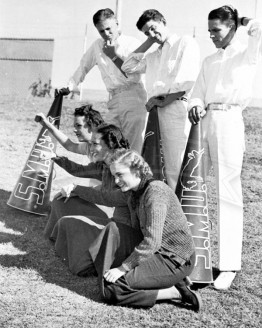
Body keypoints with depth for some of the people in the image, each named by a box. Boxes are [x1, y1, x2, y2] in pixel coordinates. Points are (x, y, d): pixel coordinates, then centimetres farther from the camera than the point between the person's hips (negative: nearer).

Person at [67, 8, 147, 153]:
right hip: (114, 101, 5)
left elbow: (135, 77, -13)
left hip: (134, 99, -5)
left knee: (132, 148, -12)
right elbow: (84, 66, 26)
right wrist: (70, 87, 25)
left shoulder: (132, 44, -4)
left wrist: (115, 55, -12)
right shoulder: (97, 46, 12)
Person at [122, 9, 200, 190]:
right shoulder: (153, 56, 25)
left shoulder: (186, 43, 3)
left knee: (176, 168, -12)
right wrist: (148, 43, 18)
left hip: (176, 107, -7)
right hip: (155, 110, 7)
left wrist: (163, 99, -9)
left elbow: (186, 81, -8)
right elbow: (128, 67, 22)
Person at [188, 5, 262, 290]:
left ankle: (229, 265, -3)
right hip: (204, 123, 6)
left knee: (228, 194, -7)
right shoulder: (209, 61, 21)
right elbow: (198, 93, 14)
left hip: (229, 122, -6)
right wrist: (195, 106, -8)